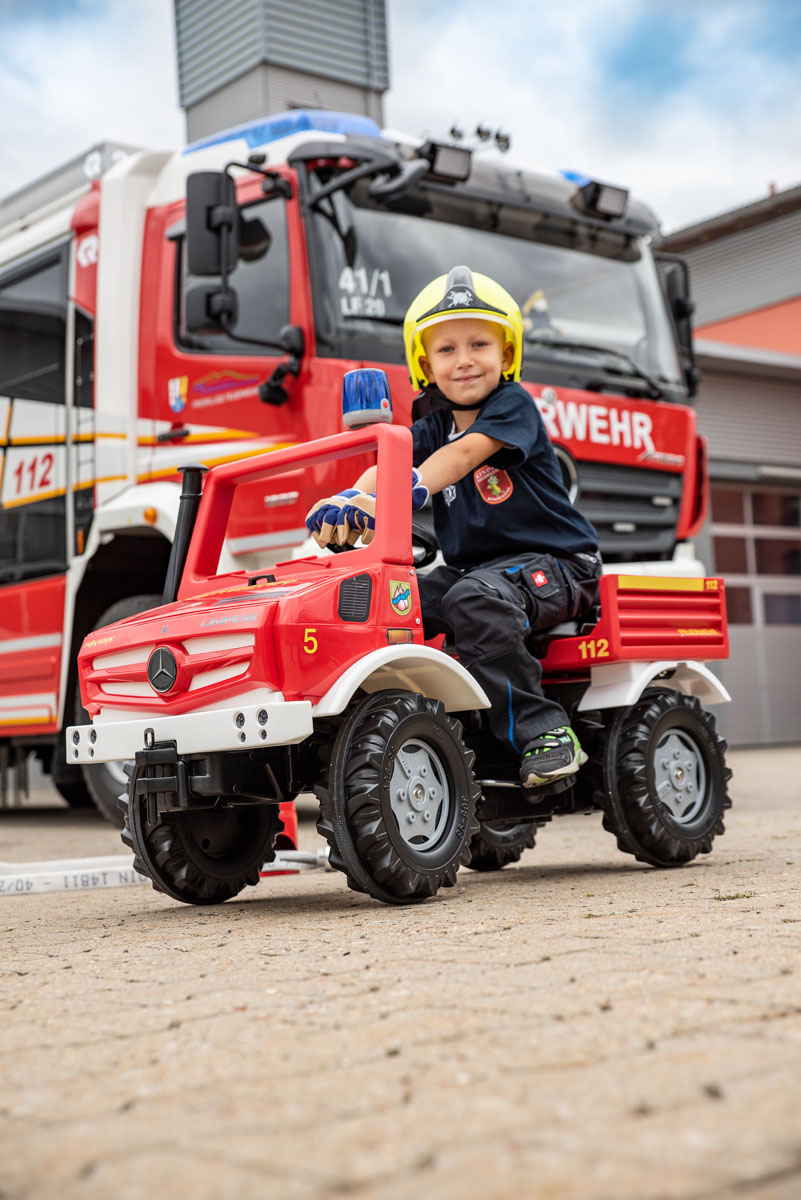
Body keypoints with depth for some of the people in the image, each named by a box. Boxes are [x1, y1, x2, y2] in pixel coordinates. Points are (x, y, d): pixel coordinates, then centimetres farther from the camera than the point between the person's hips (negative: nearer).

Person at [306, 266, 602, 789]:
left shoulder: (514, 405, -8)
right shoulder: (433, 428, 11)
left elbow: (462, 455, -26)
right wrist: (353, 498, -30)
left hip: (555, 564, -7)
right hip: (472, 565, 7)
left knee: (474, 599, -36)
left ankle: (544, 732, -30)